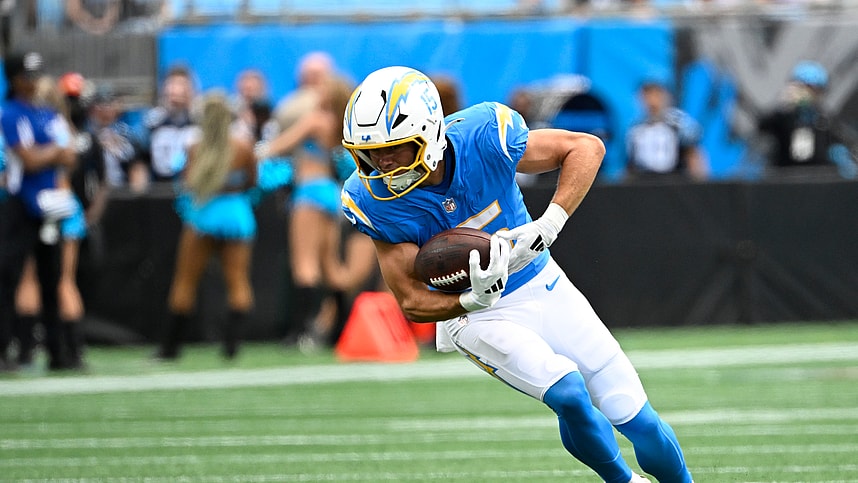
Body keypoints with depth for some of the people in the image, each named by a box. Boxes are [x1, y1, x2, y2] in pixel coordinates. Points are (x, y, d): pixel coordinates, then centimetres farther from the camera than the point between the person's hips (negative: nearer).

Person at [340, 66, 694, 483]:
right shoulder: (372, 200, -23)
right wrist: (475, 300, -38)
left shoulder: (482, 138, -26)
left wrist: (548, 226, -27)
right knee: (567, 393, -26)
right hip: (474, 317, -1)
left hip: (544, 289, 1)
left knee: (639, 424, 0)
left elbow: (586, 148, -13)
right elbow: (412, 302, -17)